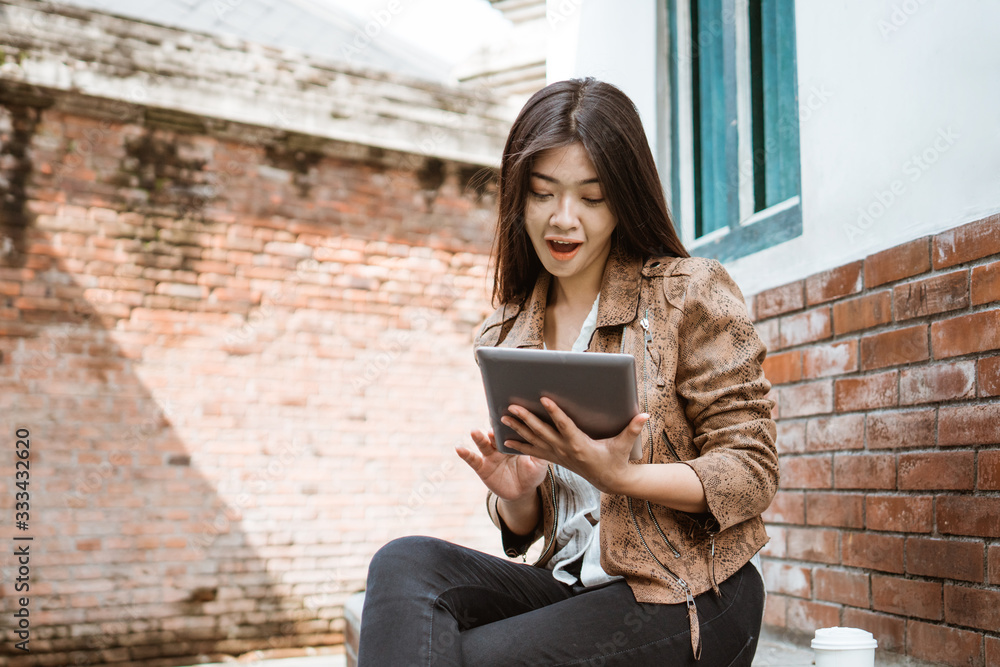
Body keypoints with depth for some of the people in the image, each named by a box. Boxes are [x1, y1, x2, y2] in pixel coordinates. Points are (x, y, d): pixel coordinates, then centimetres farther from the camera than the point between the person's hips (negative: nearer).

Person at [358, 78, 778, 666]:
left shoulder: (692, 294, -3)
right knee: (405, 564, -21)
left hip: (691, 595, -5)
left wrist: (615, 475, -22)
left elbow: (752, 471, -7)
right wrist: (515, 495, -11)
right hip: (572, 583, 5)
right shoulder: (507, 335, 10)